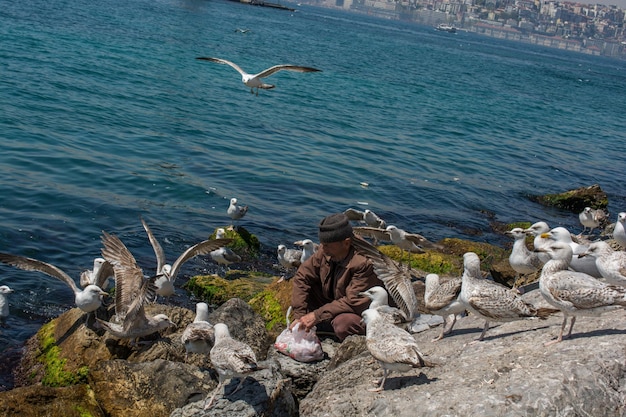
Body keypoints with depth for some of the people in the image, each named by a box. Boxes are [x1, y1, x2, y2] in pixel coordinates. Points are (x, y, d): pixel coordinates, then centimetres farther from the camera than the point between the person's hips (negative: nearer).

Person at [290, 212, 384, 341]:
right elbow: (302, 277, -7)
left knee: (343, 323, -39)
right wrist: (299, 316, -14)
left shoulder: (363, 263, -31)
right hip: (334, 306, 7)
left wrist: (317, 315, -31)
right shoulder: (324, 253, -12)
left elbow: (353, 302, -32)